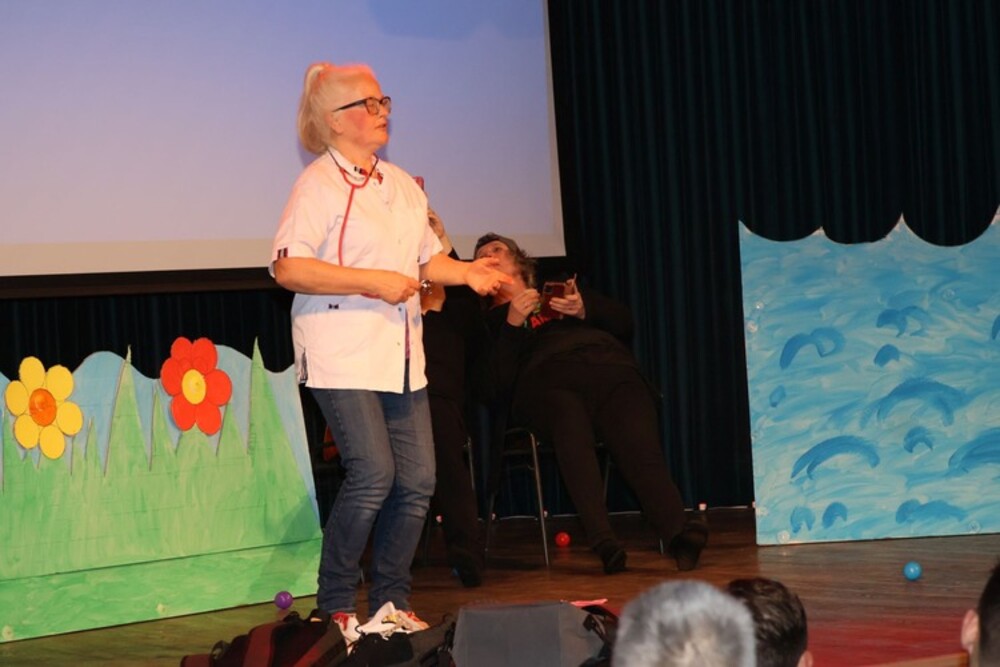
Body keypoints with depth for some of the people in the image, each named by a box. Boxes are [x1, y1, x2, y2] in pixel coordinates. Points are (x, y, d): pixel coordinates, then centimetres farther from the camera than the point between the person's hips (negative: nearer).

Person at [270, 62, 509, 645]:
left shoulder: (402, 184, 16)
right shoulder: (320, 183, -8)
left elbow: (425, 259, 26)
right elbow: (288, 268, -17)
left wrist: (466, 271, 6)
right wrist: (371, 282, -20)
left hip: (401, 353, 8)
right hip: (342, 353, -8)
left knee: (418, 477, 3)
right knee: (373, 474, -16)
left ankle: (392, 602, 16)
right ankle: (337, 606, -2)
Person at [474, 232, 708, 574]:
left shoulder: (562, 288, 39)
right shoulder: (490, 320, 30)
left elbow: (624, 322, 26)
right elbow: (494, 389, 10)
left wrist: (585, 310, 7)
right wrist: (513, 324, 1)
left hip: (609, 364, 2)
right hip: (547, 379, -2)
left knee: (641, 450, -31)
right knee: (571, 431, -40)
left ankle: (679, 533, -51)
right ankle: (604, 544, -54)